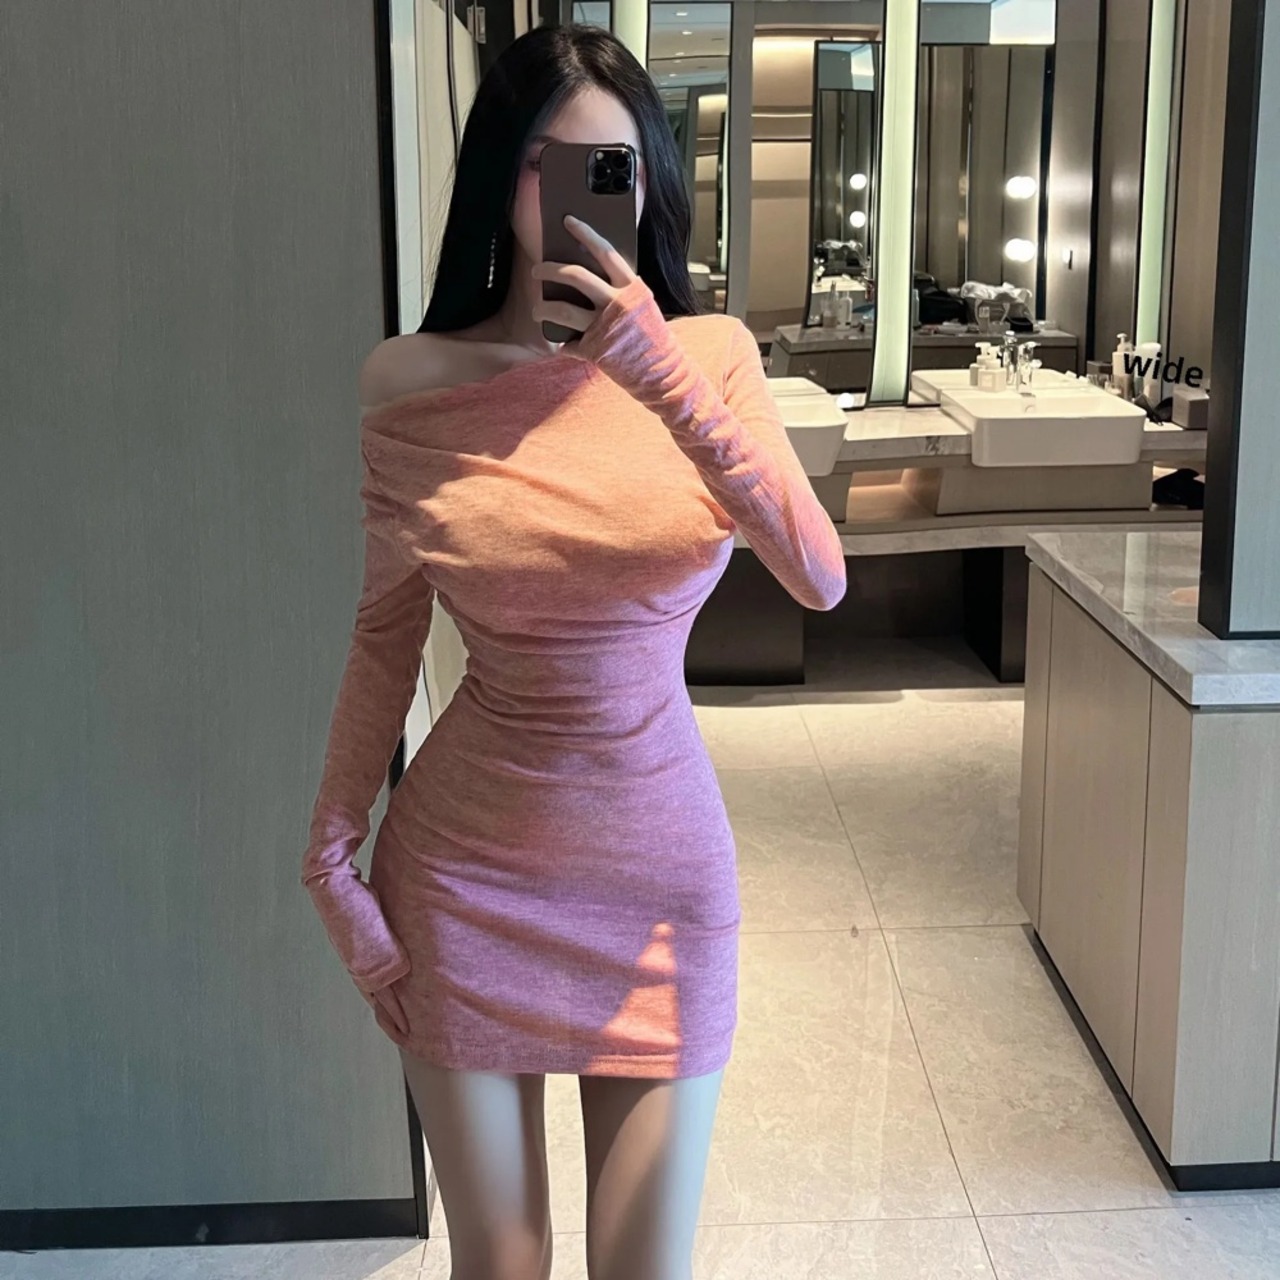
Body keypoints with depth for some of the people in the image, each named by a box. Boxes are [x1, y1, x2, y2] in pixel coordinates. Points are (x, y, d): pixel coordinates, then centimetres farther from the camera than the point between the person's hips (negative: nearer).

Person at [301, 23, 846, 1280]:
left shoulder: (711, 354, -5)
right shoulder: (413, 385, -6)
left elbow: (820, 579, -18)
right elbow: (384, 634, 1)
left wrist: (667, 383, -28)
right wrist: (332, 854, 2)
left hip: (661, 859, 1)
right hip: (465, 866, 0)